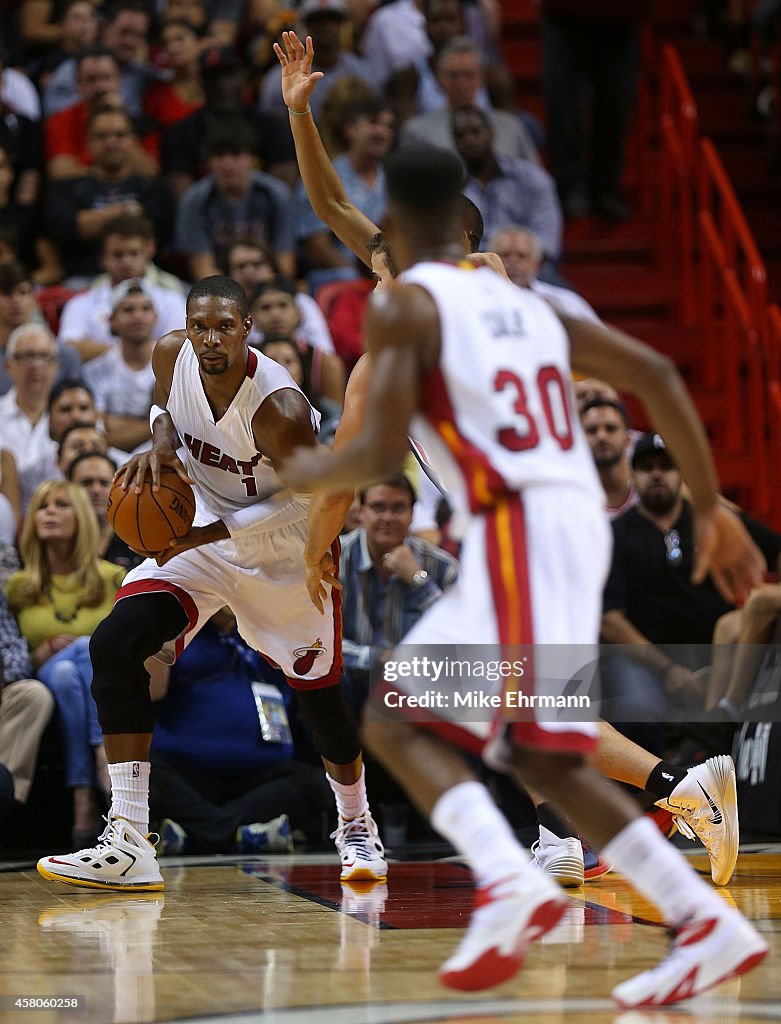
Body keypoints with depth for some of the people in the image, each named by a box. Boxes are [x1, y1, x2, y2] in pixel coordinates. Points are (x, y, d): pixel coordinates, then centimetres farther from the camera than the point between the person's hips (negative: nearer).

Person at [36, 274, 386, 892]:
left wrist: (208, 534, -27)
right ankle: (128, 846, -20)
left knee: (318, 693, 8)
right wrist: (160, 444, -14)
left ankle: (356, 825, 40)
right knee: (115, 645, -18)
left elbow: (307, 500, -21)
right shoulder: (172, 355, -14)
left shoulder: (279, 407, -30)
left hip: (284, 554, -4)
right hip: (198, 534, 4)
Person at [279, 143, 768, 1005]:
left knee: (392, 719, -6)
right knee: (542, 757, 14)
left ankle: (511, 882, -29)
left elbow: (382, 455, -10)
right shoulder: (524, 299, 22)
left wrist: (313, 473, 11)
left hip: (518, 530, -8)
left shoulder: (402, 305, 0)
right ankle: (707, 923, 7)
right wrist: (710, 507, 19)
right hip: (580, 522, 8)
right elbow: (655, 375, 15)